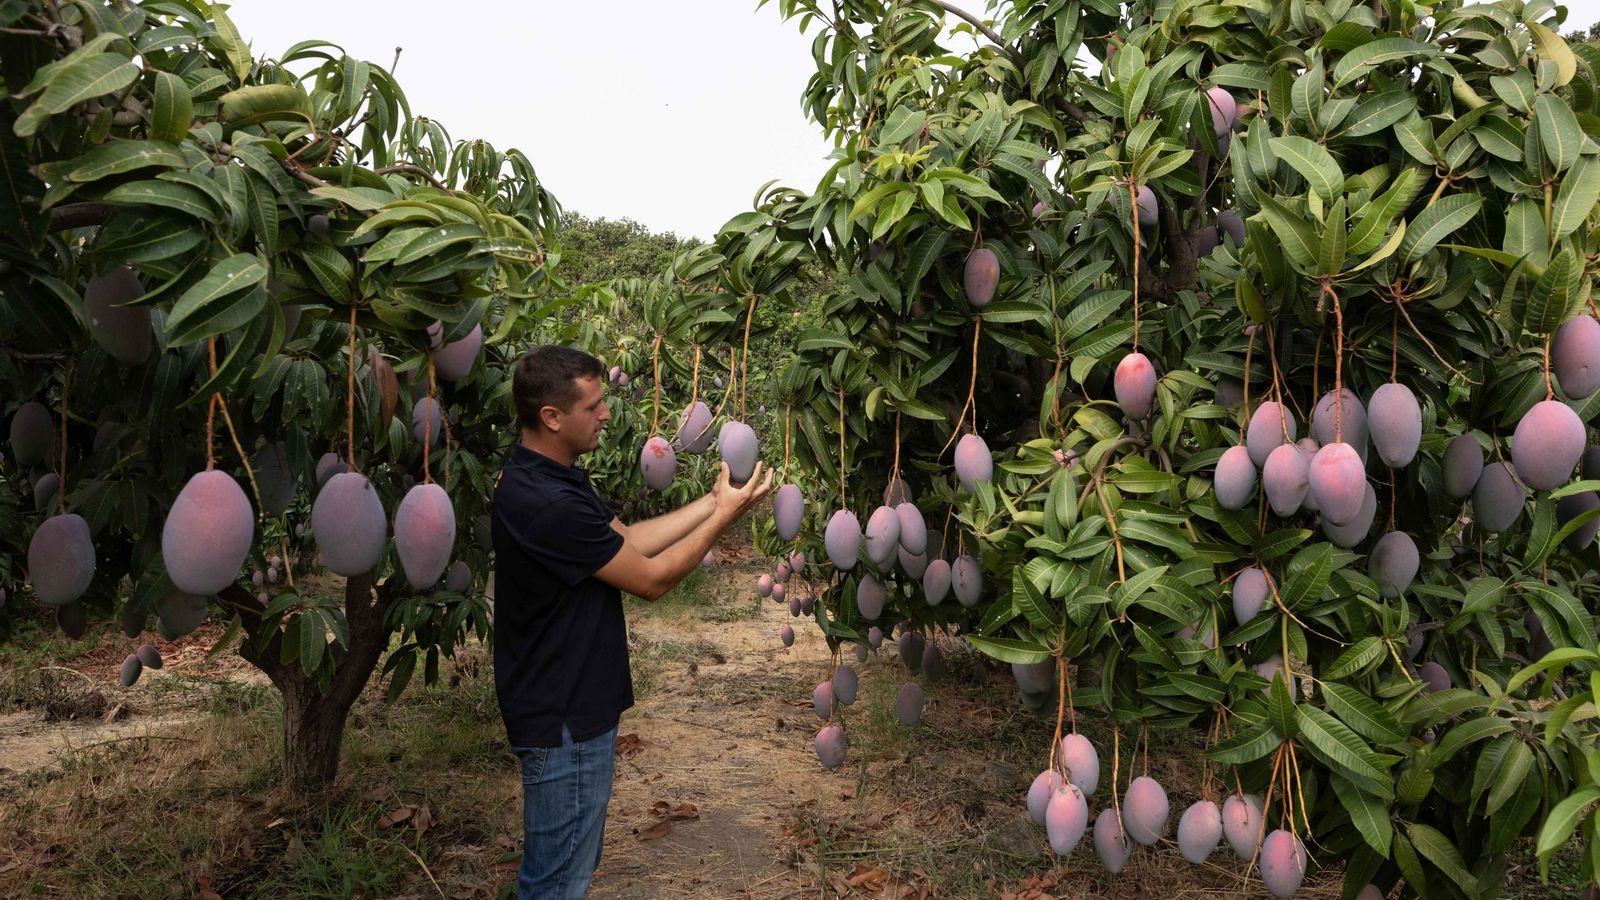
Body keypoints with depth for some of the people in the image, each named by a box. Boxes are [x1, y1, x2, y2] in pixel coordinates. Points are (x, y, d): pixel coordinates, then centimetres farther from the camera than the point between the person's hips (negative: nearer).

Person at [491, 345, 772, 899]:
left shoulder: (547, 478, 5)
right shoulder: (547, 504, -28)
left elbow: (627, 539, 7)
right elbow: (651, 579, -19)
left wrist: (712, 500, 4)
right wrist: (724, 515, -9)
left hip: (572, 706, 10)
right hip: (565, 719, -10)